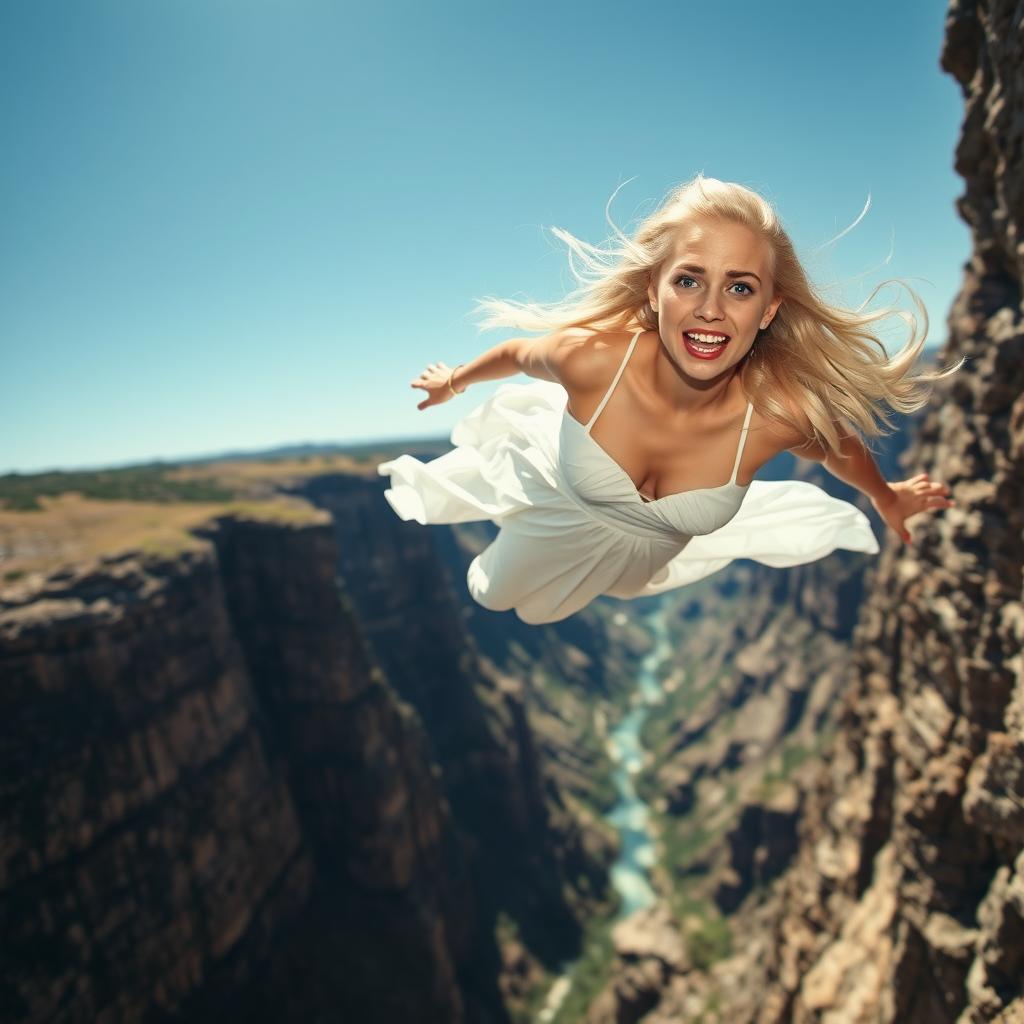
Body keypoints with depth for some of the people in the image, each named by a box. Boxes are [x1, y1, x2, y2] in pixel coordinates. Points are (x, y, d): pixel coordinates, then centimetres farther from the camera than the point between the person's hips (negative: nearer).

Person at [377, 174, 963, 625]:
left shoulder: (783, 413, -37)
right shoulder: (589, 356, -41)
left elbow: (839, 446, -12)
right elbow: (519, 354, -17)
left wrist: (888, 499, 10)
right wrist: (455, 380, 4)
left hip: (651, 552, 1)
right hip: (557, 506, -1)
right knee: (490, 594, 29)